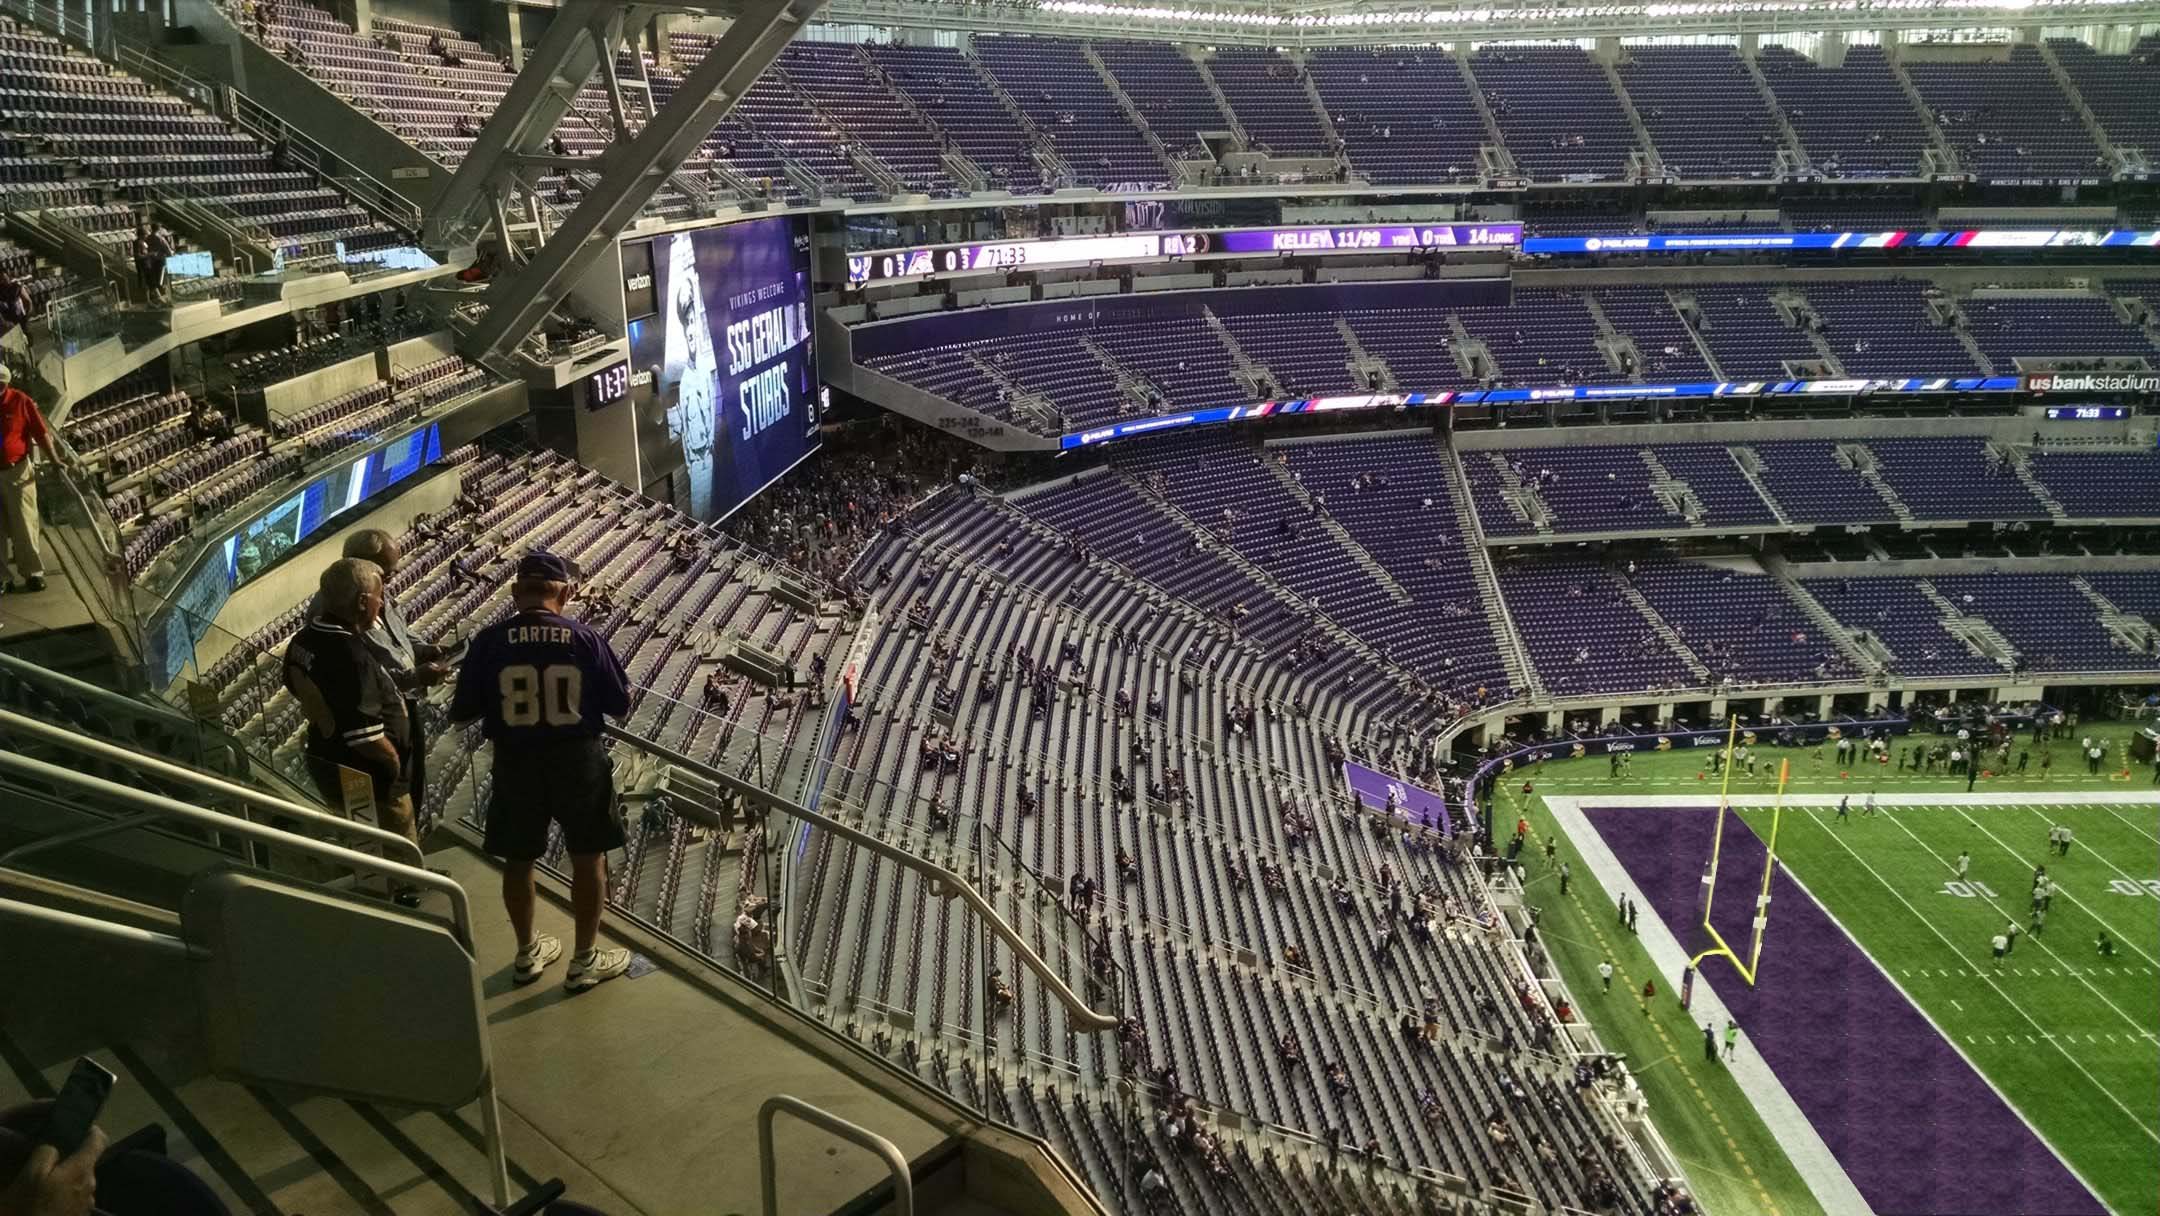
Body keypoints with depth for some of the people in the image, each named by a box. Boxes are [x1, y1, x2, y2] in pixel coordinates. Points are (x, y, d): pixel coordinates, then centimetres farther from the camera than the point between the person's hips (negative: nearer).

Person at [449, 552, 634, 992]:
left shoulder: (489, 642, -10)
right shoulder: (585, 639, -12)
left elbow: (462, 713, -4)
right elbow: (620, 705, -3)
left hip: (515, 764, 1)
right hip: (577, 760, -1)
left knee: (519, 859, 19)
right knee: (588, 857, 15)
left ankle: (528, 953, 34)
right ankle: (585, 960, 24)